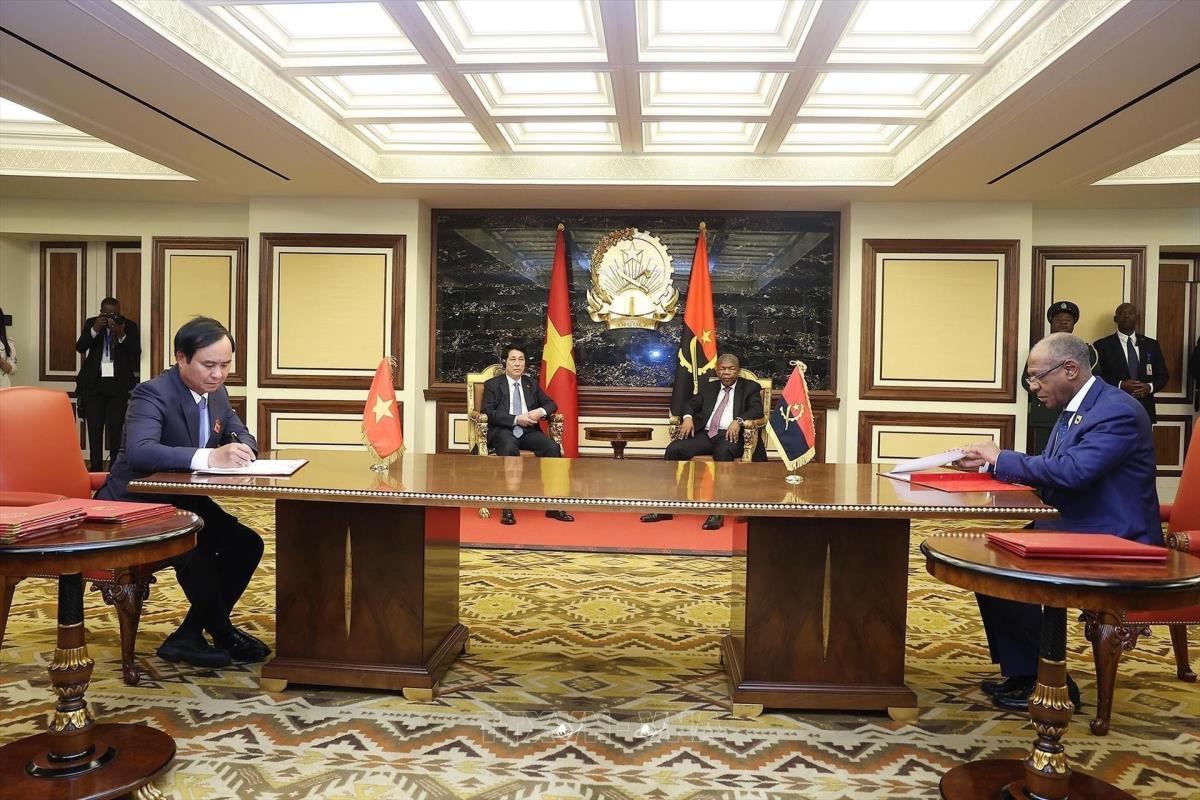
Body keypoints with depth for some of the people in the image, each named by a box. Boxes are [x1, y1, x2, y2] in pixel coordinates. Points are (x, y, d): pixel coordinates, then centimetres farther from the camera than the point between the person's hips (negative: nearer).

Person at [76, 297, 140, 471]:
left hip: (119, 384, -2)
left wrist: (121, 335, -19)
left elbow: (136, 353, -5)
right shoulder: (91, 323, 8)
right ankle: (96, 470, 8)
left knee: (117, 428, -3)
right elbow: (80, 347, -1)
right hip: (94, 383, 2)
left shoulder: (130, 326, 2)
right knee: (94, 428, 2)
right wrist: (95, 330, -14)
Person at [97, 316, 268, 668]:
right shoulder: (153, 394, -22)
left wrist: (240, 448, -16)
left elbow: (243, 437, 10)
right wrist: (210, 457, -50)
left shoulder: (216, 392, 2)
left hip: (182, 502, 8)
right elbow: (139, 451, -39)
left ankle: (188, 637, 0)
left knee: (247, 544, -10)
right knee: (195, 549, -31)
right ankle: (222, 633, -7)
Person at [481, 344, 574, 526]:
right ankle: (507, 507, -34)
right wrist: (516, 419, -15)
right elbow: (488, 412, -4)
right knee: (509, 449, -39)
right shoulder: (492, 384, 9)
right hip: (503, 431, -4)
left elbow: (551, 403, 21)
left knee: (553, 447, -26)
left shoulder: (531, 384, 22)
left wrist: (541, 411, -4)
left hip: (528, 431, 4)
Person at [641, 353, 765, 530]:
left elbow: (757, 409, -1)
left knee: (723, 453, -40)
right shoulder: (708, 387, 27)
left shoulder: (750, 387, 14)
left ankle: (717, 512, -39)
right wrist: (688, 417, -3)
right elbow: (691, 403, 21)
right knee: (673, 449, -21)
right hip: (705, 434, 5)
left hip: (730, 435, -4)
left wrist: (738, 421, -21)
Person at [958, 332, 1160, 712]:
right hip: (1072, 530, 10)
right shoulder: (1074, 409, 12)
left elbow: (1072, 470, -32)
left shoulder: (1118, 411, -19)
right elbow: (1046, 471, 15)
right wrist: (992, 462, 0)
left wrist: (1002, 458, -20)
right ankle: (1020, 672, 8)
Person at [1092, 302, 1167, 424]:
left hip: (1144, 411, 3)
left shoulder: (1151, 345, 12)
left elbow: (1162, 375, 14)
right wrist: (1120, 385, -18)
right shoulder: (1102, 345, 0)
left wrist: (1150, 387, -7)